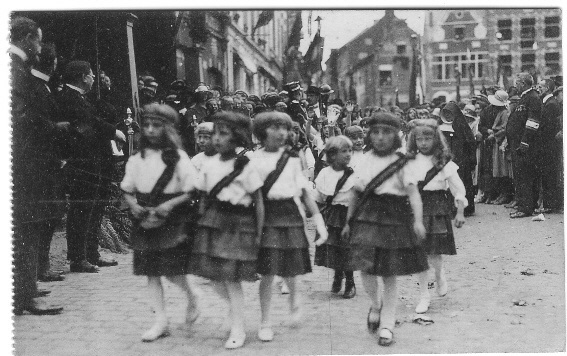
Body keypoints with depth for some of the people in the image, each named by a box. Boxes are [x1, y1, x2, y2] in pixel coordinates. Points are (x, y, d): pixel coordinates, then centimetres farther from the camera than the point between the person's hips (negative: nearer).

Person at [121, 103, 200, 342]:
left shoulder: (177, 157, -5)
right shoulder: (137, 159, 7)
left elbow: (192, 191, -7)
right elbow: (127, 189, 13)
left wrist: (171, 204, -19)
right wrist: (133, 204, -6)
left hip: (172, 222, -4)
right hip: (146, 220, 4)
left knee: (172, 272, -6)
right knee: (151, 272, 4)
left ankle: (191, 298, 26)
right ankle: (161, 322, 12)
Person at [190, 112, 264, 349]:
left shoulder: (246, 167, -8)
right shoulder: (209, 165, 6)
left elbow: (258, 202, -5)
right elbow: (204, 198, 13)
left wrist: (258, 233, -6)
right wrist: (202, 223, 10)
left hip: (238, 224, -5)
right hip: (213, 221, 5)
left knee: (232, 278, -3)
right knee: (213, 275, 4)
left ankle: (238, 329, 12)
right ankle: (234, 306, 34)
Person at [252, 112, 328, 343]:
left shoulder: (292, 160, 4)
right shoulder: (254, 159, 1)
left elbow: (304, 193, 4)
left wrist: (319, 221, -3)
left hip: (290, 216, 1)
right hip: (265, 217, -1)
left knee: (290, 271, 3)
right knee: (267, 273, -3)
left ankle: (294, 302, 37)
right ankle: (265, 322, 13)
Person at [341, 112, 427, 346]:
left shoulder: (401, 164, -3)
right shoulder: (365, 161, 7)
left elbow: (413, 192, -11)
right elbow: (356, 193, 16)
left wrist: (418, 220, -24)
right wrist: (348, 222, 19)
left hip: (394, 219, -2)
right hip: (367, 218, 2)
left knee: (389, 275, 4)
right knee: (365, 268, -11)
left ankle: (387, 325, 18)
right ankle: (376, 304, 21)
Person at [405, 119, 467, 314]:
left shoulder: (443, 162, -3)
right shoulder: (409, 162, 3)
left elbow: (458, 188, 0)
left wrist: (460, 212, -2)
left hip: (437, 209, -2)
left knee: (434, 253, -6)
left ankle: (440, 275, 30)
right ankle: (424, 296, 15)